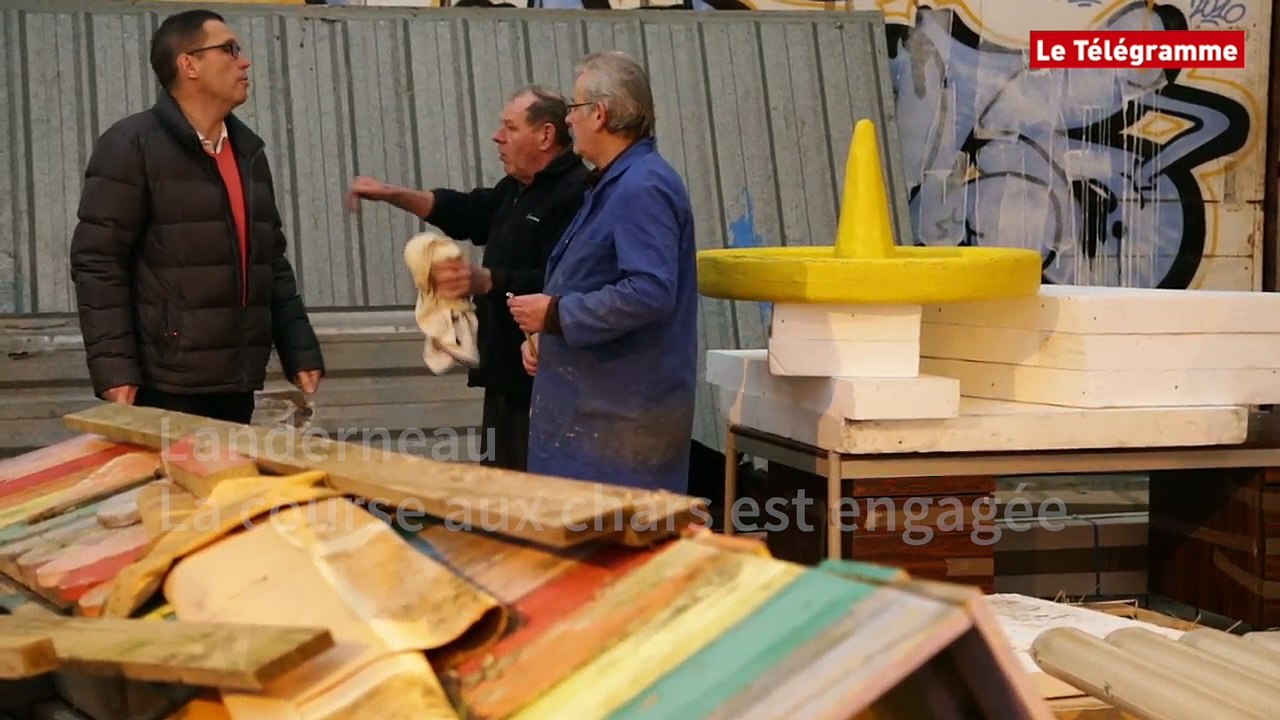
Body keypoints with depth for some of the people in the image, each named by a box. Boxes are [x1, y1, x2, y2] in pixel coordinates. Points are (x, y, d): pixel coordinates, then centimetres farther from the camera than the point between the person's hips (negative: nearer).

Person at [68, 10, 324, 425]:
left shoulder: (246, 150, 16)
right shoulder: (130, 147, -6)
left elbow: (271, 260, 19)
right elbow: (97, 262, -11)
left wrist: (300, 353, 13)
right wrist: (113, 369, -18)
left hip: (234, 383, 7)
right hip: (165, 387, -7)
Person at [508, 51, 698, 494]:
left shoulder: (643, 189, -17)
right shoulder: (613, 184, 19)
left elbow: (650, 292, -27)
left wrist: (556, 314, -19)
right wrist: (541, 336, 12)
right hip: (591, 405, 11)